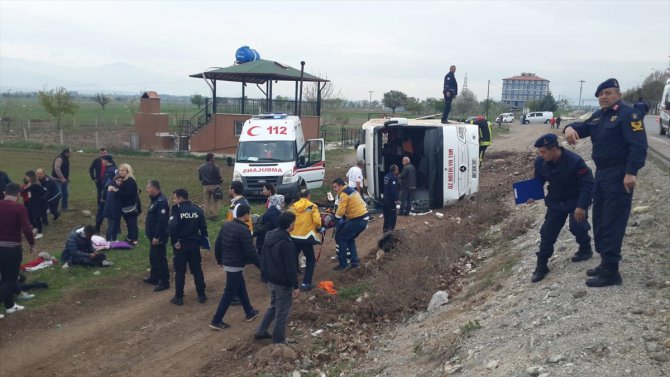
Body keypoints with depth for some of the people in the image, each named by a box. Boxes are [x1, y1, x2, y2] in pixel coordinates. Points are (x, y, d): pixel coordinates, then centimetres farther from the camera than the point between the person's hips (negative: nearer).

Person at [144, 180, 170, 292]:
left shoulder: (161, 202, -22)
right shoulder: (155, 200, 10)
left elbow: (162, 221, -26)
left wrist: (157, 237, -25)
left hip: (158, 236, -10)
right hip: (153, 235, 10)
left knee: (160, 258, -3)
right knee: (153, 257, 21)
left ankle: (164, 282, 4)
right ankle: (154, 277, 35)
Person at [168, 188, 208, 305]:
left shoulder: (177, 210, -13)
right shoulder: (198, 210, 2)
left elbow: (172, 227, -26)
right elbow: (203, 227, 2)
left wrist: (175, 241, -16)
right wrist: (202, 240, 10)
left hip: (180, 245, -4)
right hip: (194, 244, 4)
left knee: (180, 272, 6)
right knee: (197, 270, 13)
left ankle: (179, 297, 11)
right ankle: (201, 295, 17)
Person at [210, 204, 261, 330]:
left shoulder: (226, 225, 4)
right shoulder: (243, 230, -21)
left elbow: (217, 245, 10)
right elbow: (251, 252, -20)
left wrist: (219, 260, 24)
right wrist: (261, 265, -9)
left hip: (227, 263, 9)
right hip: (236, 266, -9)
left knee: (241, 288, 22)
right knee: (229, 293, 0)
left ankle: (250, 312, 35)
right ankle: (216, 321, 4)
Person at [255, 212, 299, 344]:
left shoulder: (270, 236, 2)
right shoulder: (286, 243, -25)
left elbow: (263, 258, 12)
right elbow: (290, 267, -23)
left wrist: (265, 276, 20)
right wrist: (295, 285, -15)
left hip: (271, 280, 8)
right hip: (283, 283, -8)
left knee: (273, 306, 25)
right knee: (282, 311, 6)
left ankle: (261, 331, 30)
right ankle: (278, 340, 17)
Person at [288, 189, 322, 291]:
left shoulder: (292, 206, 6)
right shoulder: (312, 207, -4)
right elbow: (317, 221, -14)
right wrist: (317, 228, 8)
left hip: (293, 237, 4)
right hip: (306, 237, -4)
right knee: (311, 260, 10)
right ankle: (306, 284, 3)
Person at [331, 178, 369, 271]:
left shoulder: (343, 194, -12)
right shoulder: (351, 190, 19)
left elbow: (341, 211, -18)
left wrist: (335, 217, 1)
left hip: (357, 220, -10)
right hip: (364, 218, 10)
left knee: (340, 238, 0)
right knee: (349, 238, 22)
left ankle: (343, 264, 1)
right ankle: (355, 261, 20)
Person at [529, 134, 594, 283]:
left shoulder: (575, 161, -30)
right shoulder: (540, 162, -14)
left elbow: (588, 184, -25)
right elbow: (538, 181, 5)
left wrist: (581, 206, -29)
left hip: (576, 201, -4)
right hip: (555, 201, 4)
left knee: (577, 226, -19)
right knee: (547, 231, -2)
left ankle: (585, 249, 14)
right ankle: (541, 265, 7)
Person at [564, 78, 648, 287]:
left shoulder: (628, 114, -13)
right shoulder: (599, 116, 14)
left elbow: (638, 145, -20)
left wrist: (631, 172, -29)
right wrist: (571, 128, -10)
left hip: (619, 176, -9)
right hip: (601, 174, 9)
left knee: (613, 224, -8)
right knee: (599, 221, 14)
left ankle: (611, 271, -4)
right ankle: (605, 263, 25)